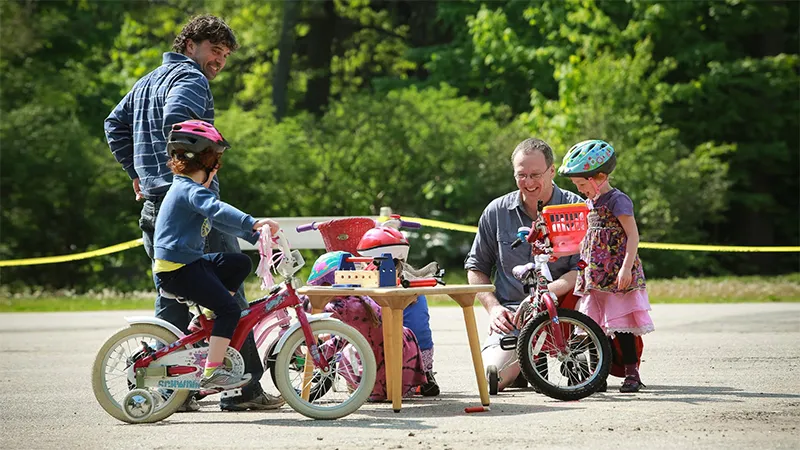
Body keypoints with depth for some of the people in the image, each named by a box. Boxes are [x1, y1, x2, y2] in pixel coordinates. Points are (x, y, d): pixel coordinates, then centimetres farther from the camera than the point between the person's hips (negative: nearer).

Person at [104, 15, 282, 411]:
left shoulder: (148, 81, 23)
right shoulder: (190, 77, -7)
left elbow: (115, 125, 29)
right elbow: (176, 118, -26)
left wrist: (137, 172, 27)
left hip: (155, 204, 10)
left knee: (172, 298, 13)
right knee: (228, 295, -5)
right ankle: (244, 390, -5)